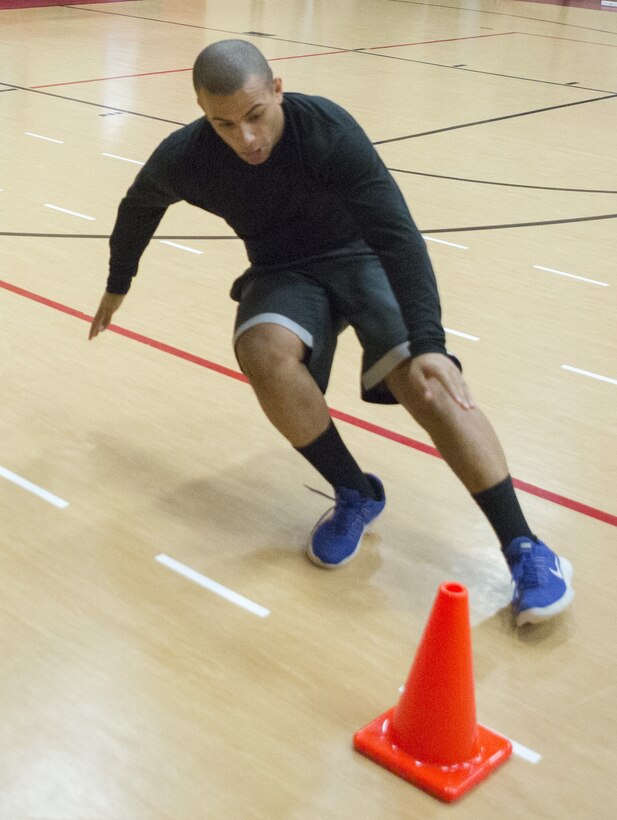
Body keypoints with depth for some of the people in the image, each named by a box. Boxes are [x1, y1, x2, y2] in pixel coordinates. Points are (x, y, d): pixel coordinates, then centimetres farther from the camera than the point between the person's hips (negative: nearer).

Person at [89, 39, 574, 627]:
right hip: (281, 273, 2)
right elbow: (139, 208, 8)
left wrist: (428, 343, -38)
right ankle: (355, 496, -12)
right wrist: (117, 285, 23)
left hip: (361, 257, -2)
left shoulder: (328, 130, -26)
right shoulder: (184, 159, -16)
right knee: (263, 350, -33)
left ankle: (523, 546, -22)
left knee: (427, 381, -27)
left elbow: (397, 234, -29)